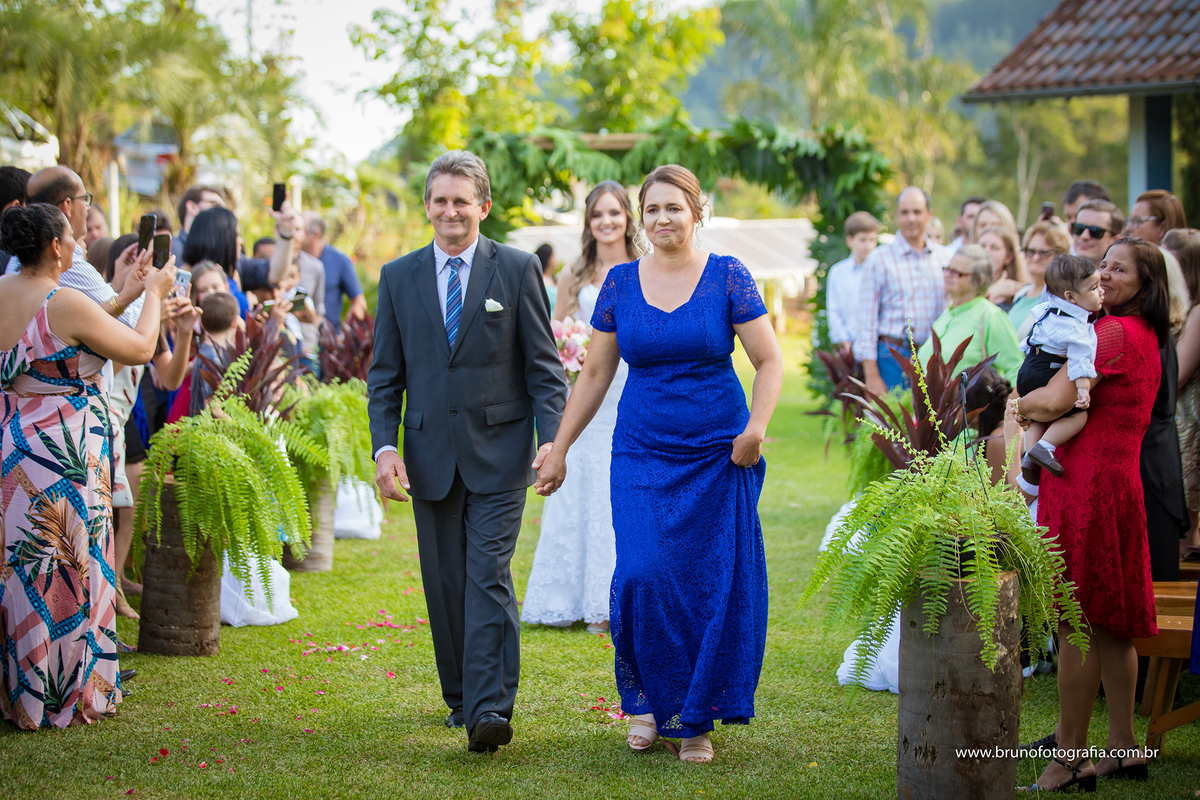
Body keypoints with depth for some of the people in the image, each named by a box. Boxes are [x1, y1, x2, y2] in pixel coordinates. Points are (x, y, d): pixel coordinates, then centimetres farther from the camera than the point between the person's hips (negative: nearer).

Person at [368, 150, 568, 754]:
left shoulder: (517, 270, 1)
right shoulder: (398, 277, 8)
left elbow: (544, 366, 1)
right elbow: (385, 375, 9)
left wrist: (551, 440, -11)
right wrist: (384, 447, -4)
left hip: (499, 453, -3)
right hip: (430, 453, 3)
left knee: (489, 577, -12)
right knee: (445, 584, 8)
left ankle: (491, 709, -16)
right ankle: (460, 697, 21)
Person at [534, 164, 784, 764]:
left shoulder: (728, 276, -2)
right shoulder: (620, 283, 5)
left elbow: (770, 361, -1)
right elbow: (595, 373, 10)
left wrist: (756, 428, -16)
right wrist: (559, 450, 8)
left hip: (719, 455, -1)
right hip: (642, 455, 1)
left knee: (712, 584, 0)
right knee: (643, 576, -12)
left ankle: (695, 720, 14)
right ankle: (647, 698, 11)